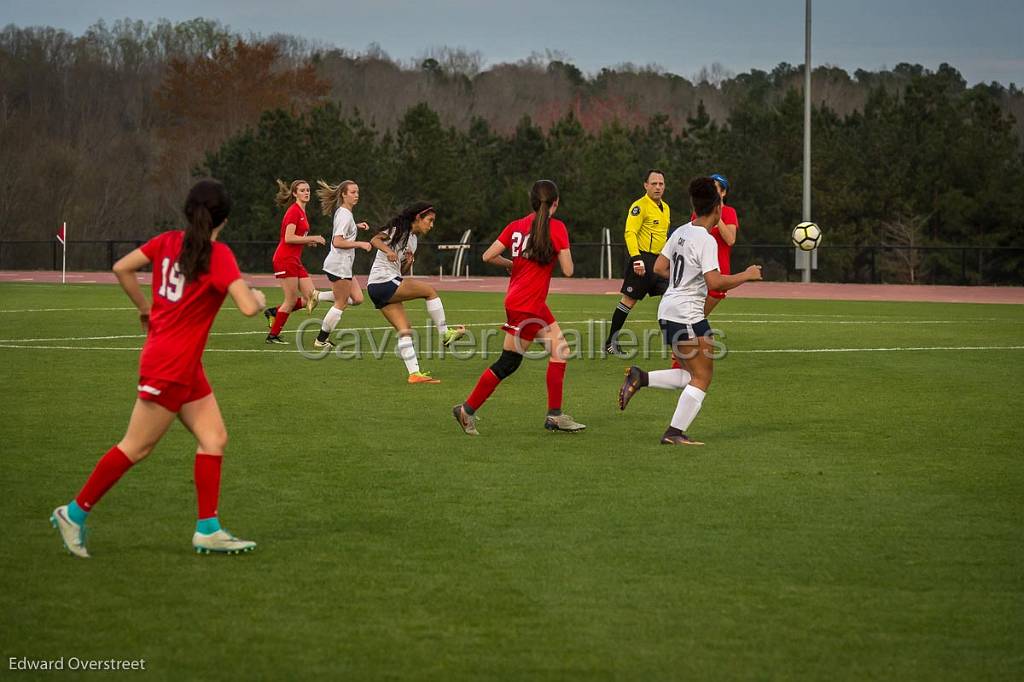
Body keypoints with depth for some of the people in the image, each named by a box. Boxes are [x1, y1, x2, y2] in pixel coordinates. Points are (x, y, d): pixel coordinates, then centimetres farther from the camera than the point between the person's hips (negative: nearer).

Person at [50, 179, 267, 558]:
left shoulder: (168, 241, 3)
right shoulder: (218, 254, -17)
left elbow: (122, 268, 5)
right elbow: (248, 307, -24)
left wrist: (146, 308, 17)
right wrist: (258, 297, -1)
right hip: (170, 366, -8)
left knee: (214, 438, 9)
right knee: (137, 446, 1)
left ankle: (208, 529, 9)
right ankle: (75, 512, 9)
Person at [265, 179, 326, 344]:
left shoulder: (301, 211, 17)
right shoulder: (294, 211, -12)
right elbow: (288, 238, -20)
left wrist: (308, 242, 8)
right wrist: (312, 238, -15)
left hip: (295, 260, 9)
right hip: (285, 259, -9)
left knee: (312, 298, 2)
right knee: (291, 300, -4)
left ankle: (274, 312, 14)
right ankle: (273, 335, 9)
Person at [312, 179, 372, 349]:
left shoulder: (342, 212, 13)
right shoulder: (345, 215, -16)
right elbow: (337, 242, -23)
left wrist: (356, 226, 19)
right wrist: (360, 244, -20)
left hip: (342, 265, 10)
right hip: (339, 265, -10)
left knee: (357, 299, 8)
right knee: (341, 304, -2)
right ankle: (321, 340, 5)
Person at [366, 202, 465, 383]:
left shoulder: (413, 239, 20)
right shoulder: (399, 230, -6)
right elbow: (375, 240, -24)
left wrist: (408, 263, -2)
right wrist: (388, 251, -42)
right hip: (383, 282, -9)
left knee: (405, 330, 1)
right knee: (430, 290, -12)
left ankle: (414, 373, -4)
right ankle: (445, 333, -4)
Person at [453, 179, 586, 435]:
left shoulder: (516, 226, 6)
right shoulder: (557, 227, -10)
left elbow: (488, 256, 3)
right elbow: (568, 270, -11)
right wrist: (560, 254, 8)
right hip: (526, 305, -8)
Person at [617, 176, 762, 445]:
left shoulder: (680, 232, 9)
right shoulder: (706, 240, -16)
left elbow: (659, 268, 15)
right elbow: (714, 282, -23)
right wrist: (746, 275, -11)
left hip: (668, 311, 9)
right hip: (687, 315, -9)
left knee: (691, 376, 17)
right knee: (702, 378, 1)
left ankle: (640, 378, 5)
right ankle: (675, 433, -2)